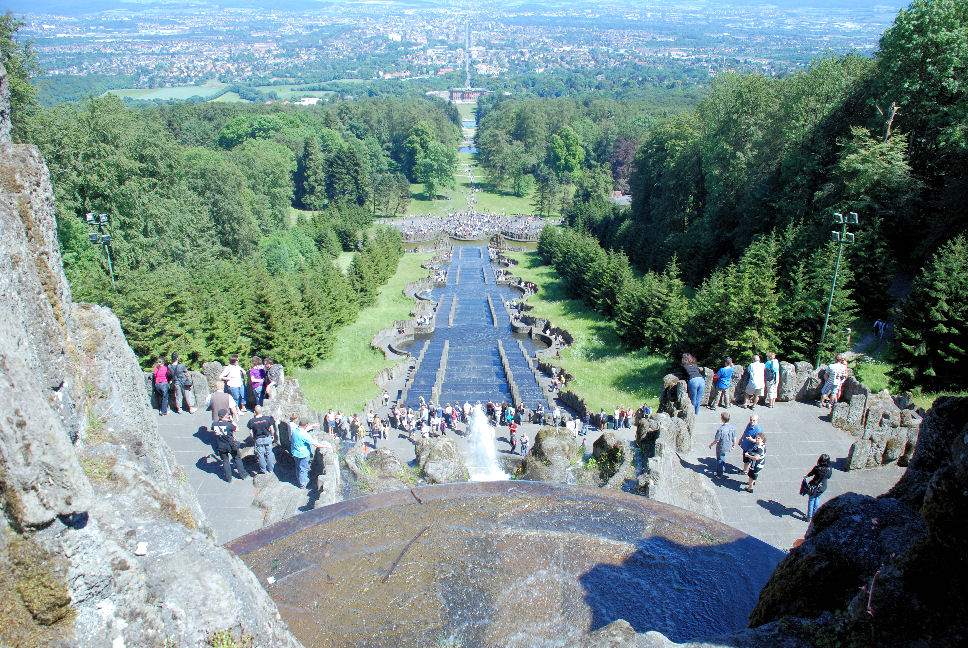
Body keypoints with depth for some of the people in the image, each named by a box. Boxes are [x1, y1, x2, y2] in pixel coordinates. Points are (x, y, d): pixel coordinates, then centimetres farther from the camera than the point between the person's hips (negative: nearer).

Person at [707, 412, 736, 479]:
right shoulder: (733, 427, -14)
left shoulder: (720, 429, -33)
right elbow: (734, 438, 0)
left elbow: (716, 440, -22)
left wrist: (711, 444, -3)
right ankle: (722, 471, 46)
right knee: (722, 459, 29)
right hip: (728, 447, 5)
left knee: (720, 460, 16)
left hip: (721, 448, -5)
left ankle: (720, 475, 32)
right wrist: (734, 444, 19)